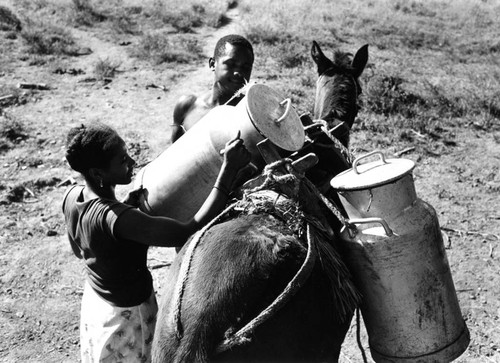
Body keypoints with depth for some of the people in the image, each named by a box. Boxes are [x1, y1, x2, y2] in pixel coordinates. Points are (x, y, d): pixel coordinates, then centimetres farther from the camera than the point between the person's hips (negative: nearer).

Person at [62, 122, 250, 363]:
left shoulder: (71, 196, -13)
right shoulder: (115, 218, -38)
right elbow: (189, 233, -44)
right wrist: (228, 169, -43)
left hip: (94, 298, 7)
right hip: (127, 314, -7)